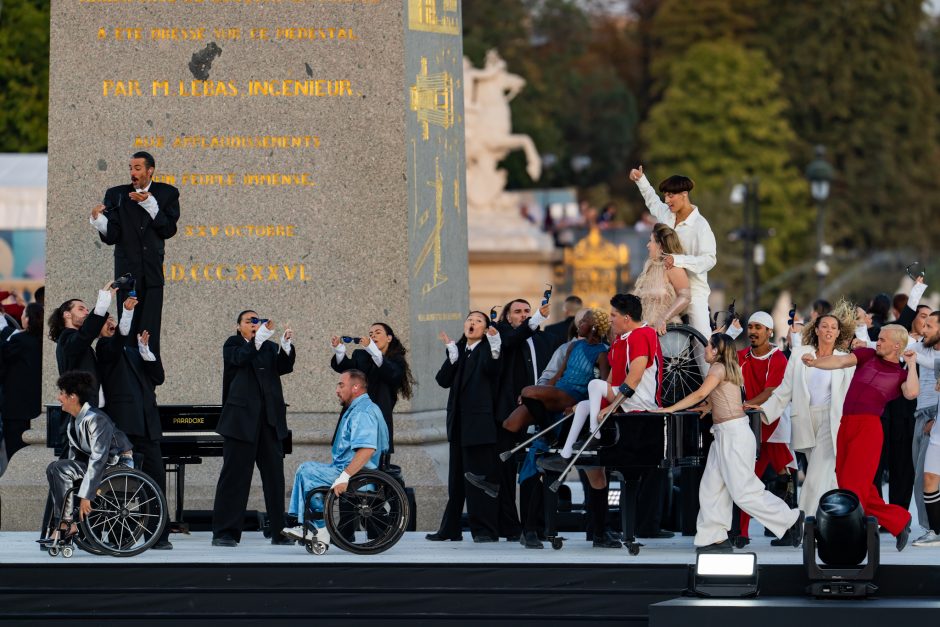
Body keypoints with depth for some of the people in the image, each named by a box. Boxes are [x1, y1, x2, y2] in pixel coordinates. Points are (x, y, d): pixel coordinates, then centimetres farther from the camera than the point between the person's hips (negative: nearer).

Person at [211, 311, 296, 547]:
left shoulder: (270, 348, 15)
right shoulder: (233, 345, 7)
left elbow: (284, 367, -1)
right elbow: (240, 358, -14)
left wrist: (287, 346, -19)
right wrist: (262, 336, -24)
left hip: (269, 419, 4)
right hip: (242, 418, -4)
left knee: (274, 473, 3)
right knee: (235, 474, -4)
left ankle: (279, 532, 7)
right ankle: (224, 533, -2)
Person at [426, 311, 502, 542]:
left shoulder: (486, 350, -1)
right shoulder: (458, 350, 14)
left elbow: (492, 370, -22)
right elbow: (443, 380, 2)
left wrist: (494, 349, -39)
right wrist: (452, 356, -11)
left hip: (480, 421, -6)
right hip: (459, 421, 6)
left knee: (482, 475, -5)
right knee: (457, 477, 11)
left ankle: (485, 530, -2)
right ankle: (450, 529, 16)